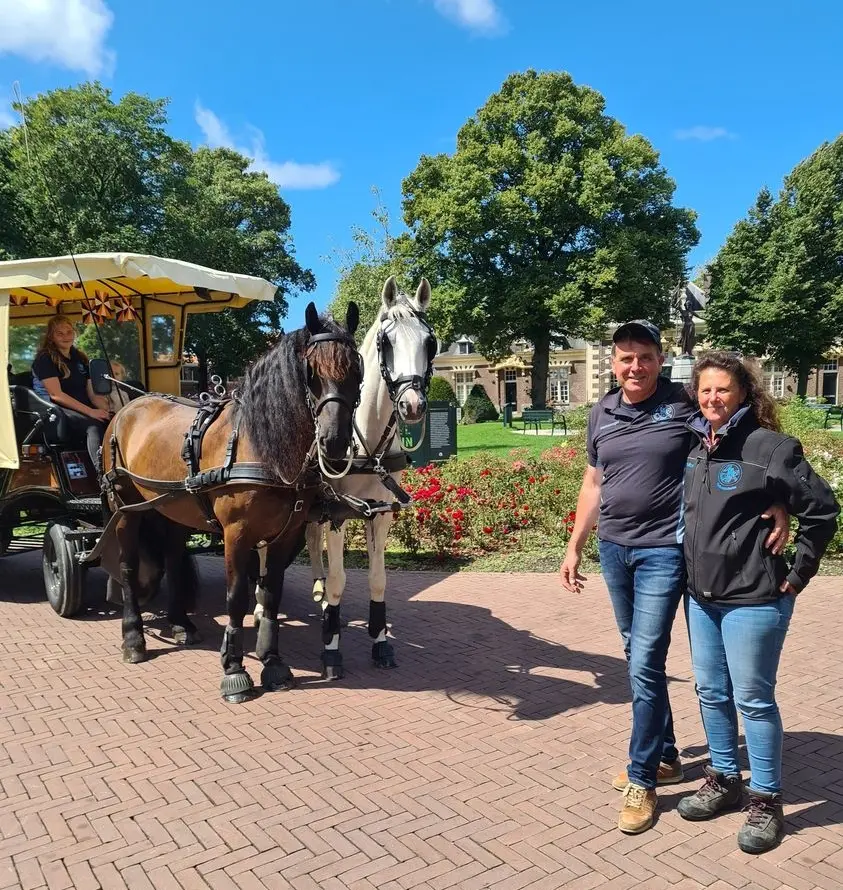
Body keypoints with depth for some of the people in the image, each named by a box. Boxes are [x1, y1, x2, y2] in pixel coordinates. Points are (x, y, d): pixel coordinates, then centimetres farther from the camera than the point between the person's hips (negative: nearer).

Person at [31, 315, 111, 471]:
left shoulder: (80, 358, 16)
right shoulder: (45, 359, -4)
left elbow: (93, 393, 12)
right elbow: (56, 395, -15)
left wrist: (108, 411, -9)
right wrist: (90, 411, -23)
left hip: (83, 411, 6)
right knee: (95, 425, -36)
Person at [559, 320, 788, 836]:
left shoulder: (686, 405, -9)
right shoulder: (602, 414, 6)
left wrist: (779, 508, -19)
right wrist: (574, 548, 13)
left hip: (662, 553, -5)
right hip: (613, 550, 6)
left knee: (646, 664, -4)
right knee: (639, 659, 16)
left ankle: (642, 780, 14)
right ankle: (666, 756, 35)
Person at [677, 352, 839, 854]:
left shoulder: (770, 447, -13)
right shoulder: (695, 448, 6)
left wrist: (799, 572, -7)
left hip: (753, 599, -6)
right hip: (702, 596, 7)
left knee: (753, 698, 4)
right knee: (712, 693, 16)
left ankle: (767, 800, 22)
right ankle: (724, 780, 34)